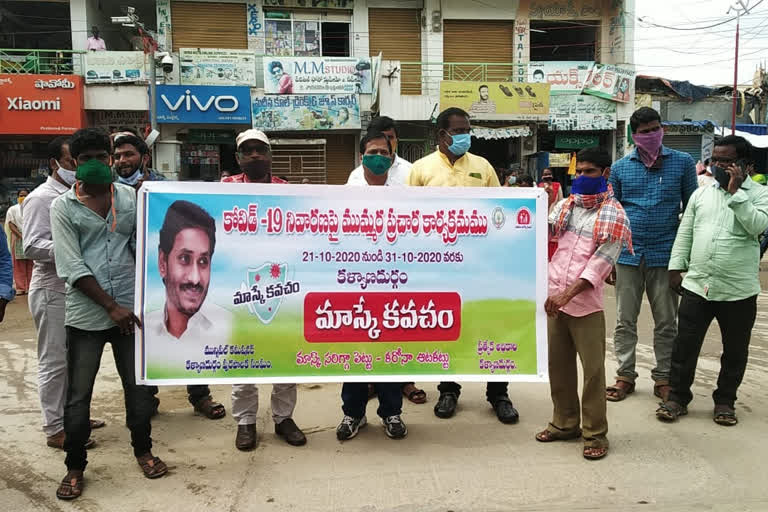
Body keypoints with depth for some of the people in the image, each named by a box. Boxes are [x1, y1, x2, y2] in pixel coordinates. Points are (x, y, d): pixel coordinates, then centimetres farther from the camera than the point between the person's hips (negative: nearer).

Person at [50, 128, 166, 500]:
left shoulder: (131, 198, 6)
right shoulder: (63, 206, -2)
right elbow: (71, 267, -9)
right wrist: (112, 307, -15)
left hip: (131, 309, 2)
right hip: (85, 315, -2)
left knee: (139, 387, 11)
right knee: (78, 396, 6)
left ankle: (143, 450, 32)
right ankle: (75, 467, 24)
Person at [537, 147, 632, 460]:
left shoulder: (613, 215, -4)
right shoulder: (566, 205, 12)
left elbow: (601, 264, -12)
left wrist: (567, 294, -20)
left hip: (586, 303, -5)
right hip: (555, 299, 5)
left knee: (593, 369, 1)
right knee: (558, 364, 13)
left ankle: (595, 433, 15)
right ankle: (565, 423, 29)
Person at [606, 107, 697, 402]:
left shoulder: (683, 163, 2)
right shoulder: (620, 168, 4)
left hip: (665, 255, -1)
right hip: (628, 256, 1)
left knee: (666, 323, 9)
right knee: (625, 321, 8)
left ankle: (663, 378, 22)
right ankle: (625, 375, 20)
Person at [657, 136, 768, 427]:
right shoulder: (701, 194, 9)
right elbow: (685, 233, 11)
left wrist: (735, 192, -16)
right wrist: (676, 267, 5)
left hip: (738, 291, -2)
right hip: (696, 285, 2)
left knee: (735, 351, 11)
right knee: (684, 346, 5)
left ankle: (725, 401, 29)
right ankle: (677, 397, 19)